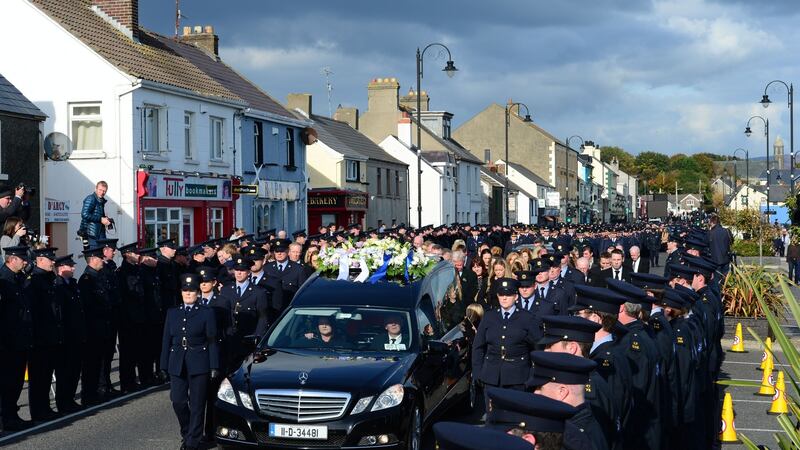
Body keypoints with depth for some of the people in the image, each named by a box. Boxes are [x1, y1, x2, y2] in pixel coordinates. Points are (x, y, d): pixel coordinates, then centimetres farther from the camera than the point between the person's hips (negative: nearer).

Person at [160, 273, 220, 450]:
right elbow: (166, 341, 12)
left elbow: (212, 342, 1)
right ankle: (186, 434, 21)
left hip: (199, 365, -3)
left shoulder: (206, 313, 2)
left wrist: (214, 367, -5)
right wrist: (164, 366, 5)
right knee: (178, 402, -3)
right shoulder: (172, 313, 12)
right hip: (177, 365, 3)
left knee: (197, 405, 0)